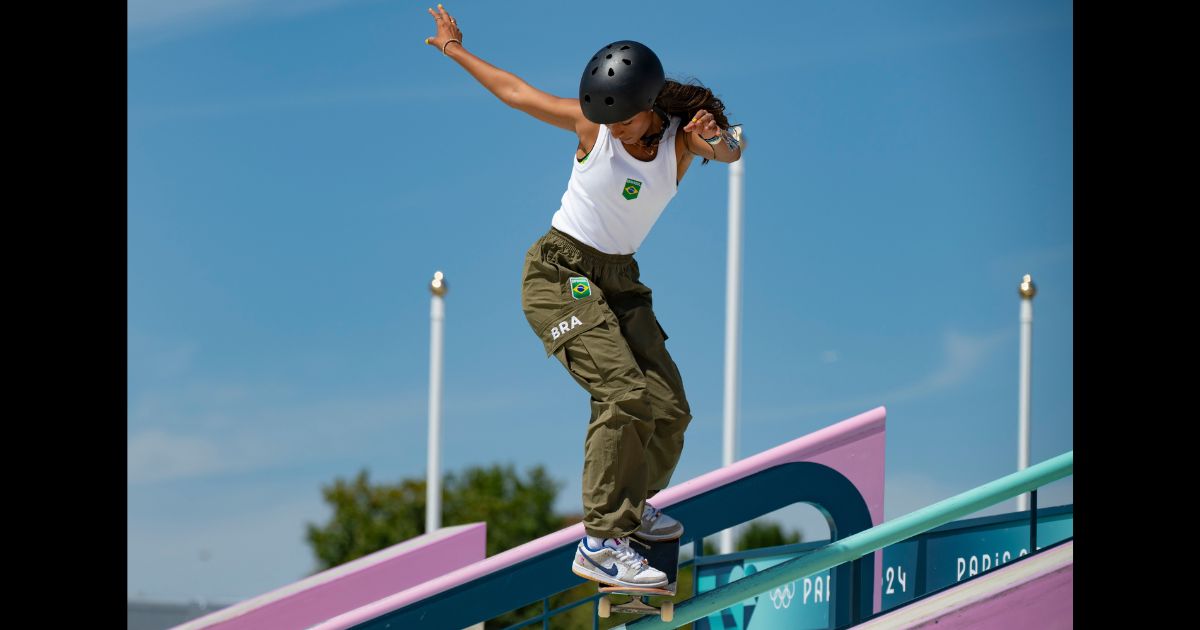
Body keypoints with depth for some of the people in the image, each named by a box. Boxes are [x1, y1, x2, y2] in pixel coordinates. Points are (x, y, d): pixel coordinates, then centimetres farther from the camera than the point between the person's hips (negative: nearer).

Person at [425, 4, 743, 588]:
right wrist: (455, 50, 14)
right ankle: (600, 544, -23)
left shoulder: (681, 139, -6)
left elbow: (730, 151, -27)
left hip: (619, 280, 5)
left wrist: (716, 140, -51)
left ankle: (631, 504, 30)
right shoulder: (592, 124, -11)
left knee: (669, 408, 1)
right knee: (624, 392, -22)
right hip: (560, 275, -5)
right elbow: (516, 92, 3)